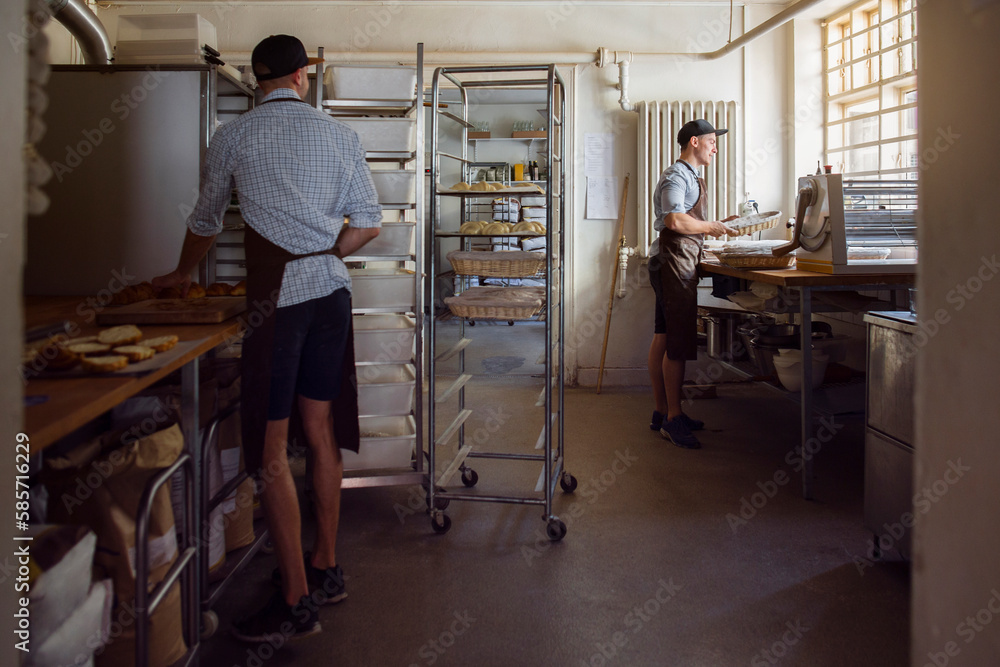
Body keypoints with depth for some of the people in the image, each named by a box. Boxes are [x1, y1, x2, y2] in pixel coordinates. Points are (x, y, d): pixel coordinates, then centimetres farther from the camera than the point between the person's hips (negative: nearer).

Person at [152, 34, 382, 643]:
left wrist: (182, 274, 33)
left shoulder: (234, 137, 2)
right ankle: (327, 569, 24)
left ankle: (297, 602, 2)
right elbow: (368, 223, 6)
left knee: (271, 450, -1)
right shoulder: (340, 134, 8)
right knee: (322, 432, 13)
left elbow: (206, 222, 15)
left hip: (276, 296, -4)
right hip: (333, 291, 5)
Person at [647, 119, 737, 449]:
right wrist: (712, 227, -13)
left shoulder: (688, 176, 23)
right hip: (675, 264, -11)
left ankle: (662, 412, 17)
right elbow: (675, 221, -23)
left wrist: (714, 225, 16)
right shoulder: (676, 176, -11)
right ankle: (673, 419, -6)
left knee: (663, 340, 11)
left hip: (675, 263, 11)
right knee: (679, 344, -10)